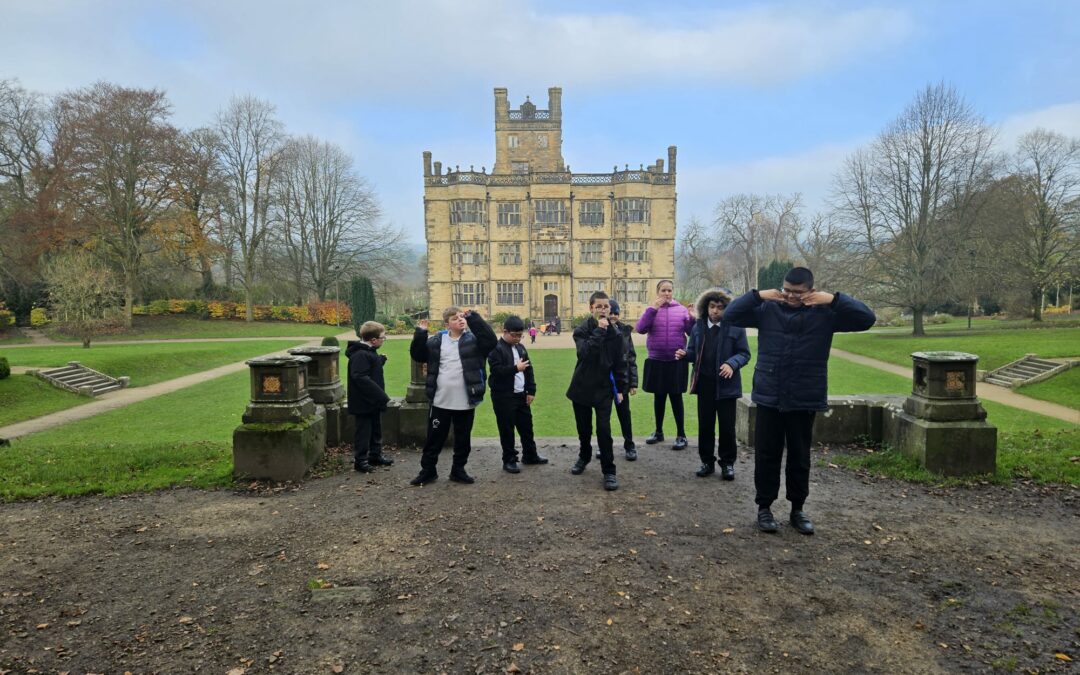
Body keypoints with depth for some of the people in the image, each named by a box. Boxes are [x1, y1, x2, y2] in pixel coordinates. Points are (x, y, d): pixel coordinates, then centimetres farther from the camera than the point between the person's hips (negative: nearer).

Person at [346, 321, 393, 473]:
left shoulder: (370, 352, 10)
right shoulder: (360, 355, -23)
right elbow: (361, 378, -30)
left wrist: (380, 361, 2)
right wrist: (380, 394, -29)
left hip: (374, 401, 10)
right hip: (364, 402, -10)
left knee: (376, 430, 19)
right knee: (363, 431, 0)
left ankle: (376, 455, 31)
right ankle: (360, 460, 10)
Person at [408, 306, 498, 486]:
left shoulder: (473, 339, -1)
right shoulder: (437, 340, 3)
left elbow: (491, 340, -18)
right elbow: (418, 355, 6)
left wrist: (473, 317, -20)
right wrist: (420, 334, -8)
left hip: (465, 402, 0)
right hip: (440, 402, 0)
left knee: (463, 439, 12)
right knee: (434, 438, 10)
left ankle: (458, 470, 29)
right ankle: (427, 470, 25)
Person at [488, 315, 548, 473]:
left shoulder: (520, 347, 12)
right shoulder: (496, 348, -11)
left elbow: (529, 370, 15)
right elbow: (496, 370, -22)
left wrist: (531, 391, 9)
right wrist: (515, 368, -25)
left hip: (521, 394, 7)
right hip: (503, 396, -7)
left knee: (526, 426, 14)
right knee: (507, 429, 0)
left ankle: (530, 455, 29)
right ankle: (509, 460, 11)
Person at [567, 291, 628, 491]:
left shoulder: (614, 333, -1)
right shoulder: (581, 330, -7)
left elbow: (619, 363, 4)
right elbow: (584, 353, -26)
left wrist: (621, 388, 0)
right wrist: (598, 331, -25)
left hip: (604, 388, 0)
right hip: (582, 387, 0)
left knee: (604, 429, -9)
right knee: (583, 428, 14)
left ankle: (609, 471, 1)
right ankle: (584, 456, 40)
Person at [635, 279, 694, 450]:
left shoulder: (681, 310, 2)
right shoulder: (652, 309, 2)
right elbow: (640, 329, -12)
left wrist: (692, 318, -17)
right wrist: (653, 309, -17)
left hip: (676, 361, -1)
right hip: (656, 361, 2)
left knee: (676, 397, 1)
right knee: (659, 397, 12)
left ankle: (681, 435, 10)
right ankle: (659, 432, 26)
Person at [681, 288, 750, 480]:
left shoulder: (735, 327, -8)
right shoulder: (698, 326, 5)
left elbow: (744, 353, -6)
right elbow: (694, 351, 12)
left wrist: (732, 364, -24)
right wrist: (685, 354, -10)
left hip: (726, 384, -3)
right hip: (704, 383, 4)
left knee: (727, 425, 5)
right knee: (705, 424, 10)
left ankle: (727, 463, 20)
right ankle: (707, 461, 23)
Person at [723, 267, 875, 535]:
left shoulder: (825, 313, -2)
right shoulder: (767, 310, -1)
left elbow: (867, 319, -7)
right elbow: (730, 315, -2)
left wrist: (834, 299, -17)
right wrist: (757, 295, -14)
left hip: (805, 400, 0)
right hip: (769, 398, 0)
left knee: (800, 457, 11)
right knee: (766, 455, 7)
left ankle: (798, 509, 27)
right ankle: (764, 507, 21)